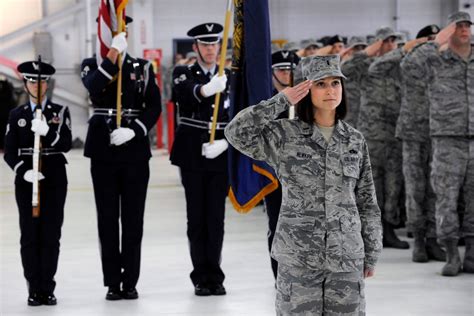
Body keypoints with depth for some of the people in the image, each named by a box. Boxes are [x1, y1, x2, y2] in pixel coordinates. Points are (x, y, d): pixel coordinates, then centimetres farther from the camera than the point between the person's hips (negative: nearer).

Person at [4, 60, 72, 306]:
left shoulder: (60, 112, 5)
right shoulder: (17, 115, 7)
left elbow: (66, 145, -6)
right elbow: (9, 152, 2)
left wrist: (47, 131, -22)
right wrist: (24, 171, -14)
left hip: (54, 179, 0)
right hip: (26, 180, 1)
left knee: (51, 234, -1)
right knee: (29, 234, 0)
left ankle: (48, 288, 5)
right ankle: (34, 288, 5)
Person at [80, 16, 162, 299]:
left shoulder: (143, 67, 7)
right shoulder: (93, 65, 5)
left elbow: (155, 106, 0)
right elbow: (94, 87, -17)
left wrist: (134, 130, -15)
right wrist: (113, 52, -22)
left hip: (135, 150, 0)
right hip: (103, 151, 0)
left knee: (133, 219, 2)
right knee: (108, 219, 3)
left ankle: (131, 282, 9)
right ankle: (113, 283, 8)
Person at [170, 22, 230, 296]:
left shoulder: (229, 78, 7)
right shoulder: (183, 74, 0)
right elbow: (186, 92, -25)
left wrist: (224, 143, -13)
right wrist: (206, 89, -47)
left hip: (220, 156, 2)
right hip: (192, 156, -1)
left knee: (216, 217, 2)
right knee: (197, 217, 1)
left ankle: (215, 276, 9)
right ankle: (201, 277, 7)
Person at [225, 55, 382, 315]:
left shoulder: (355, 141, 7)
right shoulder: (284, 135, -1)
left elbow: (367, 203, 11)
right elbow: (236, 133, -17)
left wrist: (371, 255, 11)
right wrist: (282, 100, -13)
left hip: (346, 254, 3)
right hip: (298, 256, -2)